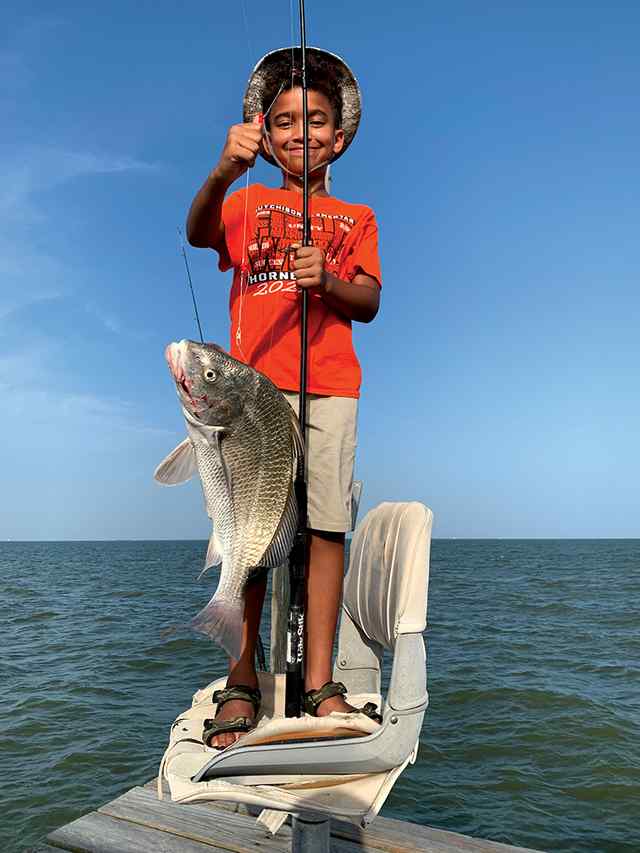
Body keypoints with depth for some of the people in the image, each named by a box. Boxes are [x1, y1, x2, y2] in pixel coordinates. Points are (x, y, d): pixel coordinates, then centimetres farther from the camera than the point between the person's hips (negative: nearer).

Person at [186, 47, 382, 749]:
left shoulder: (355, 218, 20)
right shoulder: (248, 202, 18)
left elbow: (369, 302, 8)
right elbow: (196, 234, -4)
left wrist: (327, 282, -13)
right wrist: (223, 171, -23)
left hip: (329, 388, 1)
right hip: (253, 382, -1)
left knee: (326, 527, -4)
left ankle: (319, 682, 6)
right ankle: (240, 682, 7)